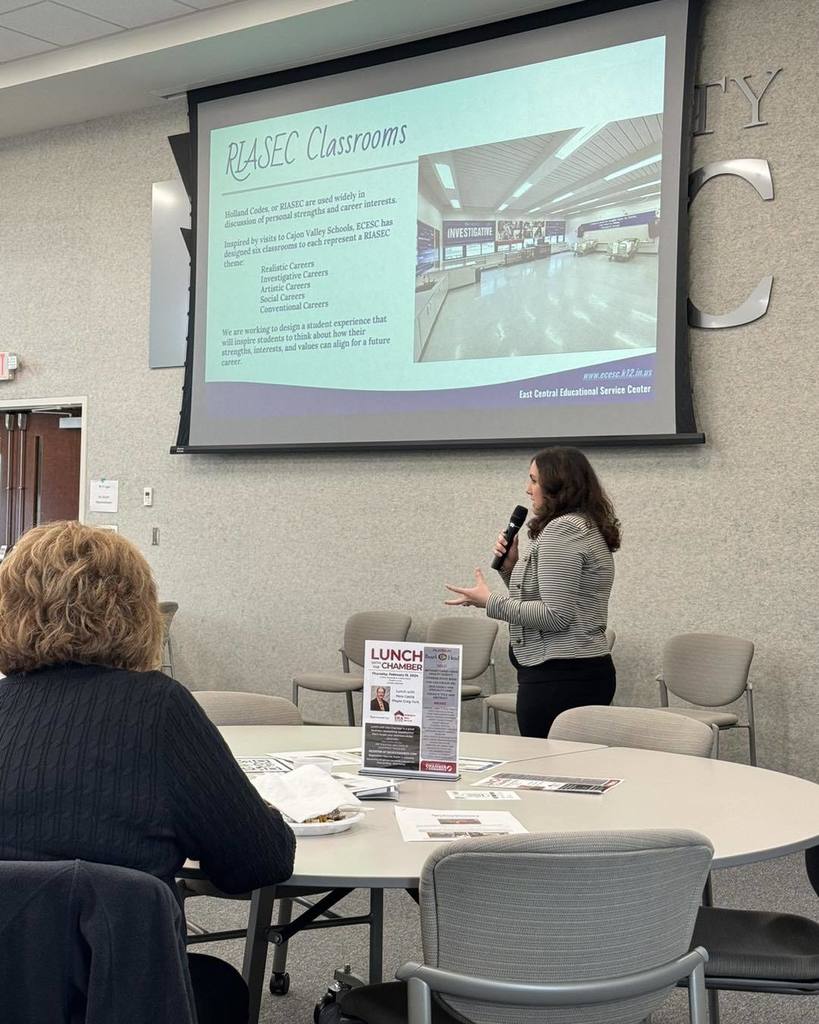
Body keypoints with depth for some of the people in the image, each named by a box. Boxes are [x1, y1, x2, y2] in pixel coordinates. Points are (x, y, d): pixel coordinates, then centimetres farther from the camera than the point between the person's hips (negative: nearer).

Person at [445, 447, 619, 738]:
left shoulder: (562, 529, -14)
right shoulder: (586, 527, 17)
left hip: (559, 678, -10)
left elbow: (556, 615, -21)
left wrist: (490, 602, -13)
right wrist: (512, 567, 10)